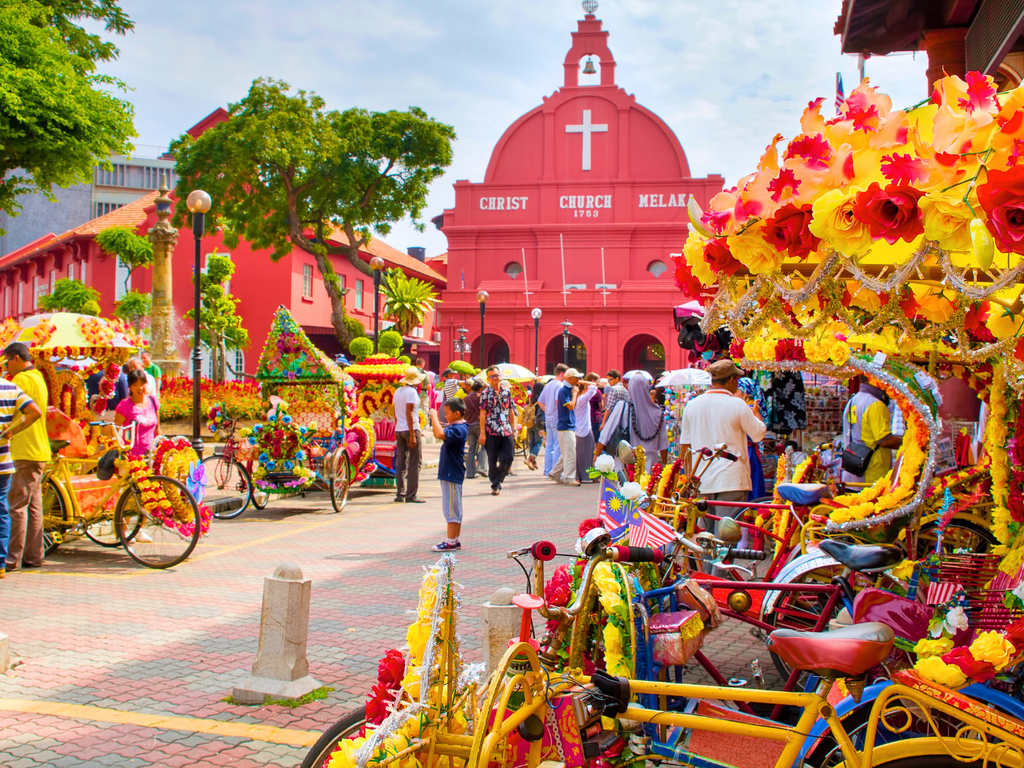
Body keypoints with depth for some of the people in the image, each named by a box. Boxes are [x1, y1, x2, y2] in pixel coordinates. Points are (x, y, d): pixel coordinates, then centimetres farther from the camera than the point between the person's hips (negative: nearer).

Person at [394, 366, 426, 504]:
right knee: (415, 463, -2)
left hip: (399, 430, 8)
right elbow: (408, 413, -17)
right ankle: (411, 495, -4)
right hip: (411, 429, -8)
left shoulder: (398, 391, 13)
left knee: (400, 463, 9)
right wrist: (412, 435, -18)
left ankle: (400, 494, 10)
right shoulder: (412, 391, -11)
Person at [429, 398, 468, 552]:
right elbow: (441, 434, 21)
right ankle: (455, 540, 23)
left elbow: (440, 434, -37)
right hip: (452, 473, 11)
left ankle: (451, 542, 1)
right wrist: (434, 422, 7)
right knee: (454, 509, 15)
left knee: (451, 509, -4)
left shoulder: (458, 429, -21)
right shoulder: (457, 427, 12)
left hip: (452, 474, -11)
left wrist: (434, 416, -27)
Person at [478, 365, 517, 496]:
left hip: (507, 431, 3)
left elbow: (511, 412, 15)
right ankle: (495, 486, 11)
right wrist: (482, 432, -7)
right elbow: (482, 414, -2)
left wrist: (514, 428, 12)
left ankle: (498, 478, 22)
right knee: (492, 460, 1)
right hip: (491, 431, -3)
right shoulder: (485, 394, 0)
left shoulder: (507, 392, 11)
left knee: (509, 457, -3)